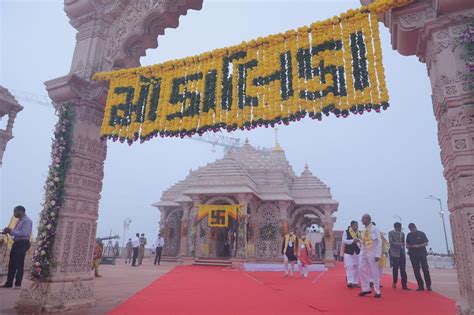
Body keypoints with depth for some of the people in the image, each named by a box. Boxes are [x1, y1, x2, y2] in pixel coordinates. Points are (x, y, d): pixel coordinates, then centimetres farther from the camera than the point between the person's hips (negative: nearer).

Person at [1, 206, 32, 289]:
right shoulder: (19, 220, 15)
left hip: (23, 243, -9)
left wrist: (11, 231, -20)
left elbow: (24, 233, -23)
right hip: (16, 243, 9)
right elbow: (16, 233, 20)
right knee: (12, 263, 12)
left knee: (19, 264, -3)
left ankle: (18, 284, 5)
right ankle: (9, 283, 21)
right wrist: (9, 231, 2)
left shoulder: (27, 221, -13)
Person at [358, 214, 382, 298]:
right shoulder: (364, 230, 11)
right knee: (361, 269, 3)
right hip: (363, 252, 7)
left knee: (374, 272, 0)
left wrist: (378, 255, -16)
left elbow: (379, 242, -11)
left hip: (372, 253, -7)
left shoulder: (374, 229, -9)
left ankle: (377, 292, 11)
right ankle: (366, 289, 13)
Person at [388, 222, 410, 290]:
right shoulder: (391, 233, -1)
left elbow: (403, 243, 16)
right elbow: (391, 242, -11)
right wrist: (400, 244, -20)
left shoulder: (402, 234, 14)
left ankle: (404, 285, 0)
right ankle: (394, 282, 18)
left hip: (401, 253, 4)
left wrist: (403, 251, 11)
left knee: (403, 269, -1)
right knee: (395, 268, 3)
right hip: (394, 253, -4)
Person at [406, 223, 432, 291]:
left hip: (422, 254, -2)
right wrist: (411, 246, -12)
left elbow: (426, 243, -1)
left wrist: (418, 246, -16)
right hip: (413, 255, 2)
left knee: (425, 269, -6)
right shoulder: (409, 235, 8)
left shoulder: (421, 234, 1)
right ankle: (420, 286, 9)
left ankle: (428, 286, 4)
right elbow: (407, 245, 10)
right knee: (416, 271, 2)